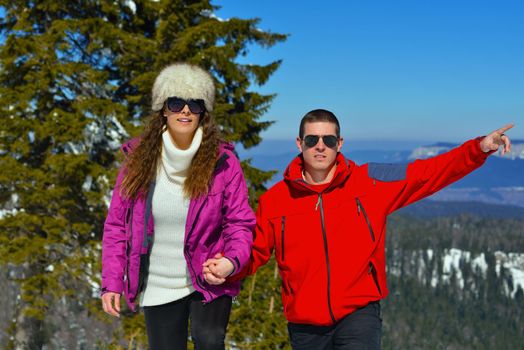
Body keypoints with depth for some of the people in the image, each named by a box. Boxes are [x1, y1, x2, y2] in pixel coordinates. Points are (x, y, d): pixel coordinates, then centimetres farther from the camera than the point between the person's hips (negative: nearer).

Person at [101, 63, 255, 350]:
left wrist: (233, 259, -24)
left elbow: (240, 222, -4)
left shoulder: (221, 161, -7)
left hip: (209, 282, -2)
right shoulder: (138, 160, -3)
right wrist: (112, 282, -1)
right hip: (157, 288, 2)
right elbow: (116, 224, 2)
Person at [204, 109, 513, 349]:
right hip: (305, 324, 2)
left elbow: (429, 173, -2)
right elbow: (255, 253, 7)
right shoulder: (275, 200, 0)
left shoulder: (370, 183, -2)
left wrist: (479, 149, -12)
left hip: (358, 313, -2)